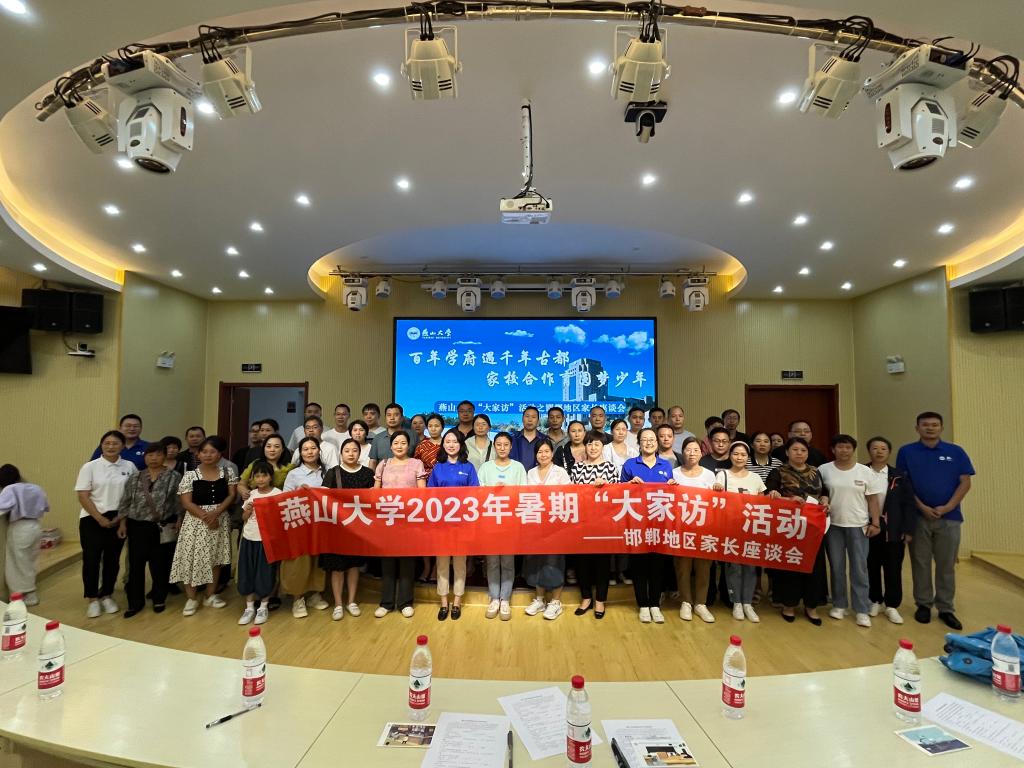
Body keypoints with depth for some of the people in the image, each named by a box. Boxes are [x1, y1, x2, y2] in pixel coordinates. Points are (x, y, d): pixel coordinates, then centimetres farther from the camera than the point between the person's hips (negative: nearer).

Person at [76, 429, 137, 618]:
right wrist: (100, 518, -12)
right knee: (91, 559, 1)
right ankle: (92, 599, 15)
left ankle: (107, 596, 24)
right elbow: (83, 496, -7)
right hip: (93, 519, -2)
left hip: (118, 520, 2)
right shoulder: (90, 466, -4)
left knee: (112, 559, 9)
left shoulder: (129, 466, 1)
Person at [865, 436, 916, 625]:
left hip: (893, 530, 0)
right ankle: (875, 601, 26)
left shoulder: (899, 476, 0)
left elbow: (909, 504, 1)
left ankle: (892, 605, 19)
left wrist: (908, 530, -4)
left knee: (893, 569, 6)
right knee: (871, 567, 10)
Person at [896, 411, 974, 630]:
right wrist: (922, 507, -10)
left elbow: (965, 483, 1)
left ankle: (946, 608, 19)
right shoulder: (906, 452, 0)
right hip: (917, 516, -1)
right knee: (920, 563, 7)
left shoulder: (956, 452, 4)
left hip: (949, 517, 1)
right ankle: (923, 604, 19)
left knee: (946, 565, 8)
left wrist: (947, 507, -10)